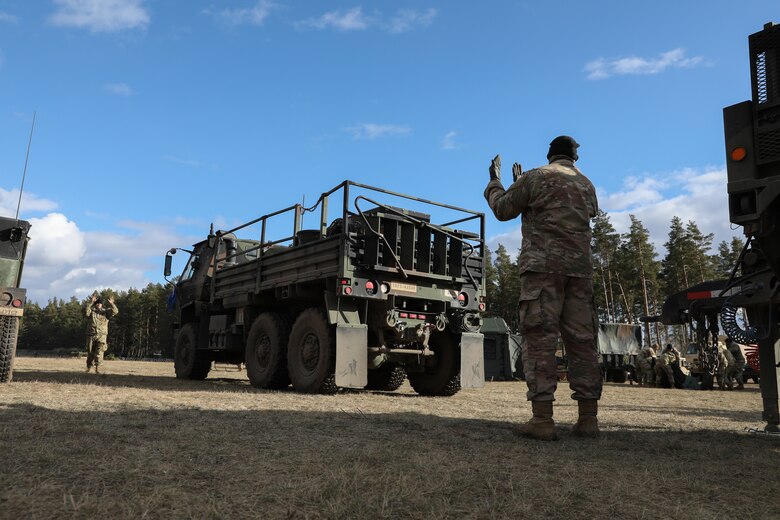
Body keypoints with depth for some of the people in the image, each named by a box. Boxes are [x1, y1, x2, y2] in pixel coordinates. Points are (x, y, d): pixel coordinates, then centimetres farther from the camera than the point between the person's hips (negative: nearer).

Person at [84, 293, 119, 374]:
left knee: (99, 352, -14)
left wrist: (111, 304, -23)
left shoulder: (105, 312, 9)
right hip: (91, 335, 1)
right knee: (90, 353, 10)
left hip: (101, 335, -1)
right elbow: (85, 309, -15)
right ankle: (88, 368, 27)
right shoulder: (90, 311, 8)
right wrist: (91, 301, -26)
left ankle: (97, 368, -15)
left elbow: (115, 311, -7)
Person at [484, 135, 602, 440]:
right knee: (582, 340, 4)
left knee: (539, 338, -8)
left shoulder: (535, 177, 4)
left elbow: (503, 210, 8)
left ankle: (542, 419, -13)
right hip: (580, 267, 5)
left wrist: (494, 182, 28)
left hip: (543, 264, -5)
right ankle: (588, 419, 4)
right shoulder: (587, 185, 21)